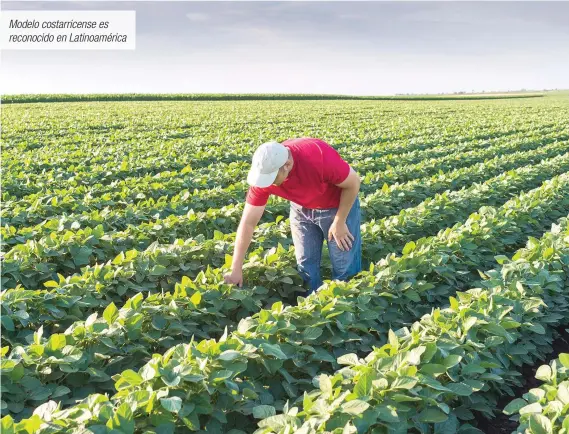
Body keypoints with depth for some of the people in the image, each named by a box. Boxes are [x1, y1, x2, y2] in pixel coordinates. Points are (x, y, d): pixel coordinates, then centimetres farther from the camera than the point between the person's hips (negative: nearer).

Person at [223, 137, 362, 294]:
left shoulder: (319, 157, -39)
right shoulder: (264, 172, -25)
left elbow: (354, 182, -21)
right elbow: (248, 223, -20)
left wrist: (339, 222, -16)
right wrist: (236, 270, -19)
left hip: (339, 206, -3)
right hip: (302, 209, 4)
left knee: (344, 268, 0)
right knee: (305, 265, 5)